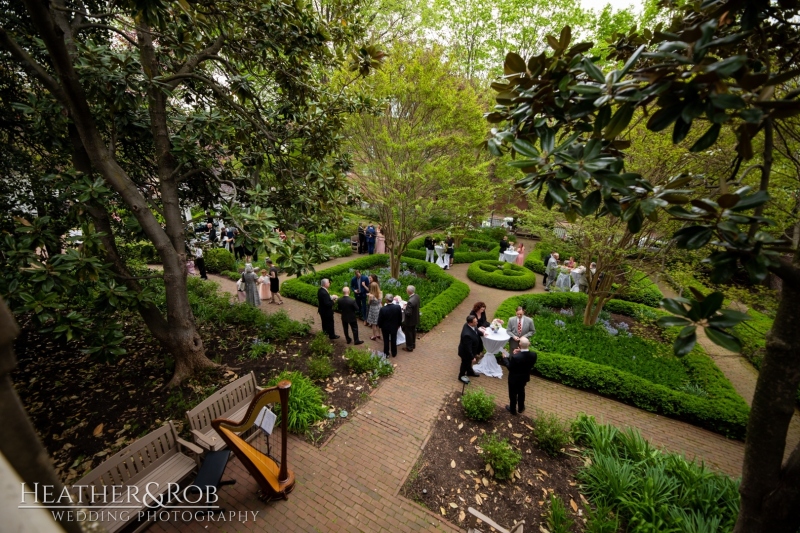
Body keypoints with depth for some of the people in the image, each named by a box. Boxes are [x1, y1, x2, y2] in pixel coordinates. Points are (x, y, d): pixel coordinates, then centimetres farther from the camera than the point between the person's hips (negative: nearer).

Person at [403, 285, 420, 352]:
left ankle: (409, 347, 29)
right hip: (415, 319, 8)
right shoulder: (417, 296, -10)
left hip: (410, 320, -8)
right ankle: (413, 344, 44)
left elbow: (408, 313, -30)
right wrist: (407, 305, 0)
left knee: (408, 333, 12)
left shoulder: (410, 301, -36)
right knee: (413, 332, 26)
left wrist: (404, 309, -14)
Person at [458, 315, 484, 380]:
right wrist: (472, 357, -21)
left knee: (469, 362, 33)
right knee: (465, 364, 21)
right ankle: (461, 377, 48)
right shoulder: (467, 334, -45)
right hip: (466, 352, -7)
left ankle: (470, 372, 61)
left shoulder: (470, 325, -20)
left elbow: (475, 330, 7)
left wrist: (482, 333, -6)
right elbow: (468, 348, -32)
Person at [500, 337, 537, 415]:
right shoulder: (533, 355, -22)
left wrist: (505, 358, -8)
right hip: (524, 377, 5)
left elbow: (510, 367, -22)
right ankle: (521, 408, 50)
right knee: (521, 392, 30)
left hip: (514, 378, -5)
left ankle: (513, 410, 41)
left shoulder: (515, 357, -38)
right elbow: (531, 365, -2)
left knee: (513, 394, 20)